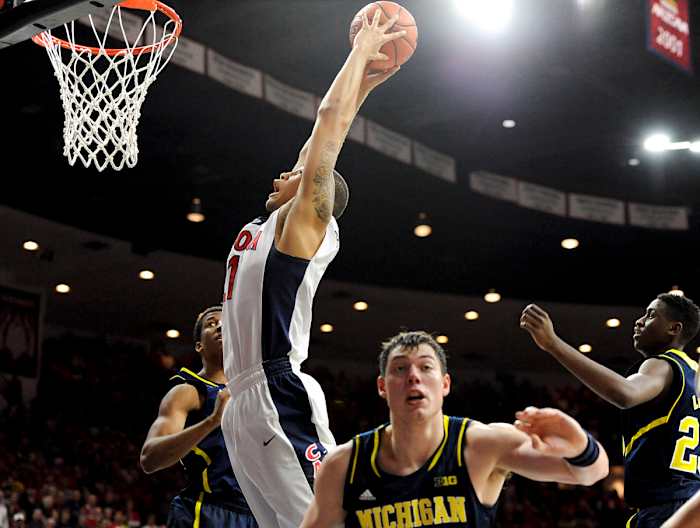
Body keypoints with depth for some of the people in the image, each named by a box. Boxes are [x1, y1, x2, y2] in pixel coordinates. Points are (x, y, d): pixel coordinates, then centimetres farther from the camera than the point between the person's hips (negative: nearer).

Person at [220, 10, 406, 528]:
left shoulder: (304, 222, 2)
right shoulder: (264, 228, 23)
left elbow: (330, 121, 0)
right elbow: (328, 129, 32)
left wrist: (363, 50, 10)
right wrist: (361, 89, 38)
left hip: (279, 401, -9)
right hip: (243, 403, 9)